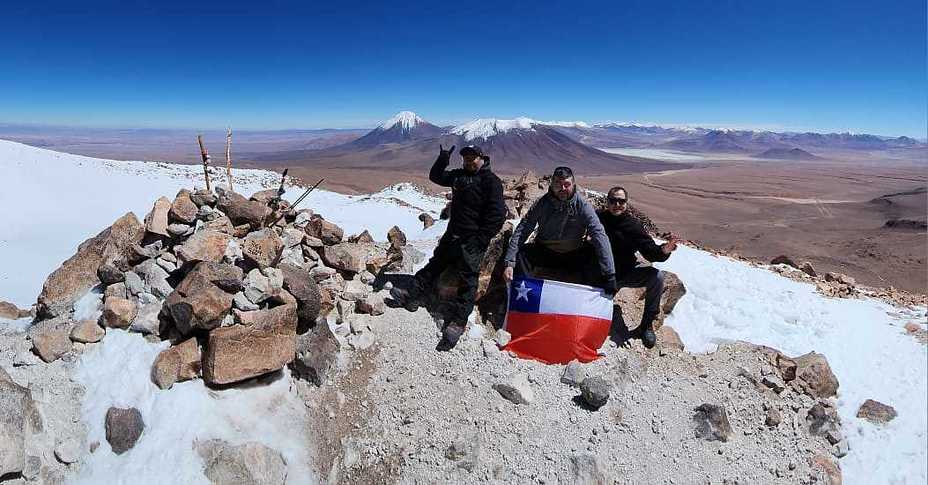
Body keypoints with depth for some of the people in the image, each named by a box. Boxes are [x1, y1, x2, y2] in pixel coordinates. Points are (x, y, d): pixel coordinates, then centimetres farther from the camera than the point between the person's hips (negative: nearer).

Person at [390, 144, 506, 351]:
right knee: (434, 264, 16)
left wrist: (481, 239, -19)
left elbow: (497, 214, -17)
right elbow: (435, 176, 24)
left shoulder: (491, 180, -11)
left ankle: (457, 322, -5)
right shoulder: (459, 175, 12)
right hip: (453, 235, 8)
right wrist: (442, 160, 4)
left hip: (472, 242, -8)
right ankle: (411, 295, 26)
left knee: (467, 279, -6)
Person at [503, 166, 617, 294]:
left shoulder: (582, 206, -16)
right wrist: (509, 263, -30)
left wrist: (609, 276, -37)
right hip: (545, 252, 1)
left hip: (575, 256, 0)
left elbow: (599, 235, -26)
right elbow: (521, 232, -16)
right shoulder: (541, 203, -12)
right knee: (520, 253, -25)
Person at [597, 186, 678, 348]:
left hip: (627, 273, 1)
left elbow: (650, 252, -13)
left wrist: (663, 251, -34)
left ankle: (646, 325, -12)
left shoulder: (633, 224, -6)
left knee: (657, 276, -23)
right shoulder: (597, 218, -7)